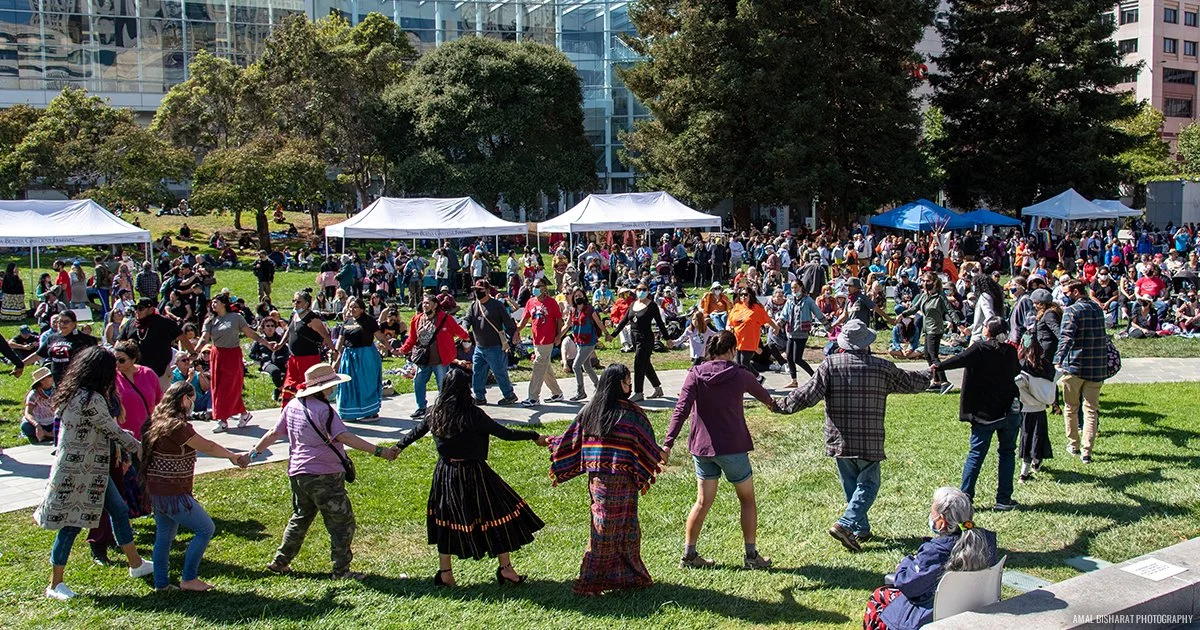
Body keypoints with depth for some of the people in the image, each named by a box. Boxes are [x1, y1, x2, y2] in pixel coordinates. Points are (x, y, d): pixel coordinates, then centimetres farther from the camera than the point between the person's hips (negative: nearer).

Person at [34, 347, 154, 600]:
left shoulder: (74, 393, 6)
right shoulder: (90, 399, -24)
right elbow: (113, 432, -16)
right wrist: (141, 448, -4)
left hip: (91, 469, 10)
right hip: (79, 472, -10)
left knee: (119, 510, 16)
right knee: (71, 525, 2)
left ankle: (136, 564, 27)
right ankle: (55, 585, 15)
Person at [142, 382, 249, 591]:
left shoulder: (156, 422, 7)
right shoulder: (177, 427, -22)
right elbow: (207, 447, -11)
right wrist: (232, 456, 5)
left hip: (156, 491, 9)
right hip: (173, 494, -9)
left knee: (164, 535, 18)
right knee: (206, 528, 3)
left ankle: (161, 583, 25)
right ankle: (189, 579, 8)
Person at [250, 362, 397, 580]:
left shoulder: (293, 405, 5)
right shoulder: (324, 410, -18)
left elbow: (274, 434, 13)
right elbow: (345, 437, -26)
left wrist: (254, 452, 27)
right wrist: (378, 451, -30)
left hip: (297, 474, 8)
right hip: (324, 477, -8)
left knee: (300, 518, 25)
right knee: (342, 523, 3)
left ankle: (280, 562, 31)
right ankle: (341, 570, 7)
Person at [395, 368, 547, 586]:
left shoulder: (435, 414, -2)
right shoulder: (473, 415, -18)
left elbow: (416, 431, 14)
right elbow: (505, 433, -15)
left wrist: (399, 447, 32)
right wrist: (535, 436, -5)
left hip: (445, 474, 5)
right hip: (473, 474, -5)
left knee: (447, 522, 17)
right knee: (496, 517, 8)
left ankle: (445, 573, 22)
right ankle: (505, 569, 15)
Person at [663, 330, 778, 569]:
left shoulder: (695, 375, -2)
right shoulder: (739, 375, -5)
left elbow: (681, 409, -12)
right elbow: (759, 391, 17)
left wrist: (668, 443, -15)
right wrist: (770, 402, 41)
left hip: (701, 447, 3)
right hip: (732, 447, -3)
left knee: (703, 502, 13)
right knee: (747, 500, 13)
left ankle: (689, 554, 15)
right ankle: (751, 555, 15)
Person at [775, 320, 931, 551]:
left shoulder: (830, 365, -5)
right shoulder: (882, 367, -2)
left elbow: (808, 394, -10)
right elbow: (909, 383, 14)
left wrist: (782, 404, 3)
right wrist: (929, 375, 36)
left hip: (838, 439, 2)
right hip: (869, 441, -2)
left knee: (851, 485, 17)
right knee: (868, 484, 7)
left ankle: (861, 529, 24)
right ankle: (845, 524, -10)